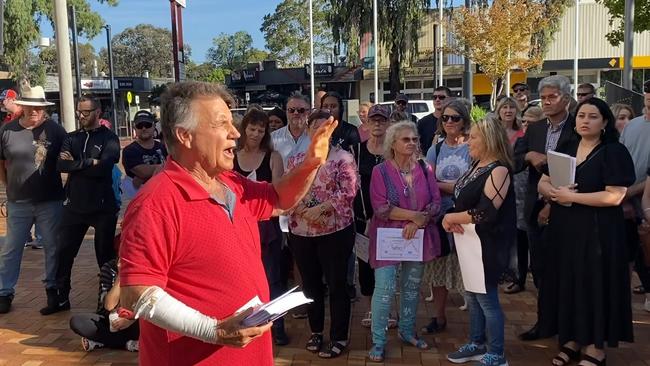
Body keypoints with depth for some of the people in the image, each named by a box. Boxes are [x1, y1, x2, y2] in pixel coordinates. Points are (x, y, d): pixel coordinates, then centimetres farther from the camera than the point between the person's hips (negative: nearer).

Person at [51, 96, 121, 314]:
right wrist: (89, 162, -16)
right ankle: (61, 298, 23)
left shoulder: (109, 138, -4)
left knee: (105, 254, 7)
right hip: (74, 205, 5)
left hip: (102, 206, -4)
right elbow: (61, 165, -6)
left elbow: (103, 168, -19)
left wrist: (75, 163, -9)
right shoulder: (72, 138, 10)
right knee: (64, 253, 8)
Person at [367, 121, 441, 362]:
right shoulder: (380, 171, -8)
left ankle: (407, 331, 33)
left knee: (412, 287, 15)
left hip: (418, 237, 4)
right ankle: (378, 342, 6)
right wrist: (415, 215, -16)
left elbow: (436, 203, 1)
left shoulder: (425, 169, 3)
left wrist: (417, 222, -15)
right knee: (385, 289, -6)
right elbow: (381, 208, -15)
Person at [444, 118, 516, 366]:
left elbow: (485, 213, -27)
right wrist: (451, 219, -9)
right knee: (471, 295, 17)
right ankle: (477, 345, 33)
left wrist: (451, 217, -15)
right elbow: (462, 196, 12)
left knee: (487, 298, 1)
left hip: (487, 245, -9)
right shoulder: (476, 166, 9)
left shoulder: (499, 170, -19)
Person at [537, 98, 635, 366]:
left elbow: (614, 196, -19)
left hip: (597, 232, -6)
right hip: (564, 230, 6)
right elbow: (543, 183, 7)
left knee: (594, 287, 1)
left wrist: (571, 196, -18)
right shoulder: (565, 151, 11)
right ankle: (572, 340, 24)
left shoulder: (614, 152, -9)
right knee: (567, 284, 10)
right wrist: (554, 193, -15)